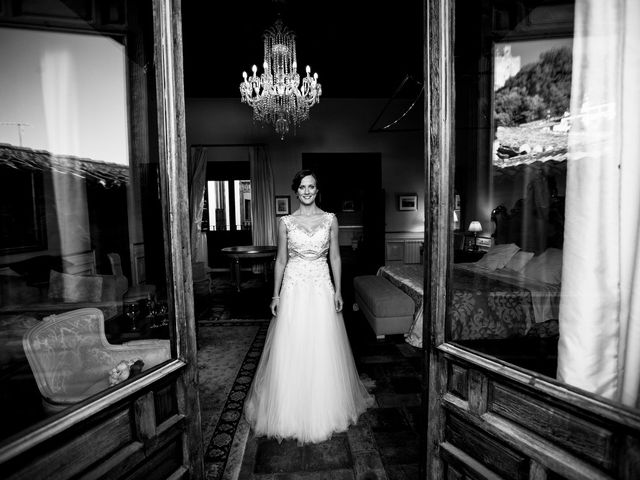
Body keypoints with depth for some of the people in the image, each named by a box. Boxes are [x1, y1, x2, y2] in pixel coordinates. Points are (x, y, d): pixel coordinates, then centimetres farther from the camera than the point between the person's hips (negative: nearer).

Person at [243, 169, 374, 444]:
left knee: (323, 348, 7)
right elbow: (280, 260, 5)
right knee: (291, 349, 5)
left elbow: (335, 257, 6)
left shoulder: (330, 220, 4)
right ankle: (291, 411, 26)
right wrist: (276, 295, 2)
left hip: (321, 288, 1)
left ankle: (323, 410, 30)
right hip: (293, 289, 0)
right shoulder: (286, 222, 3)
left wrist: (338, 291, 1)